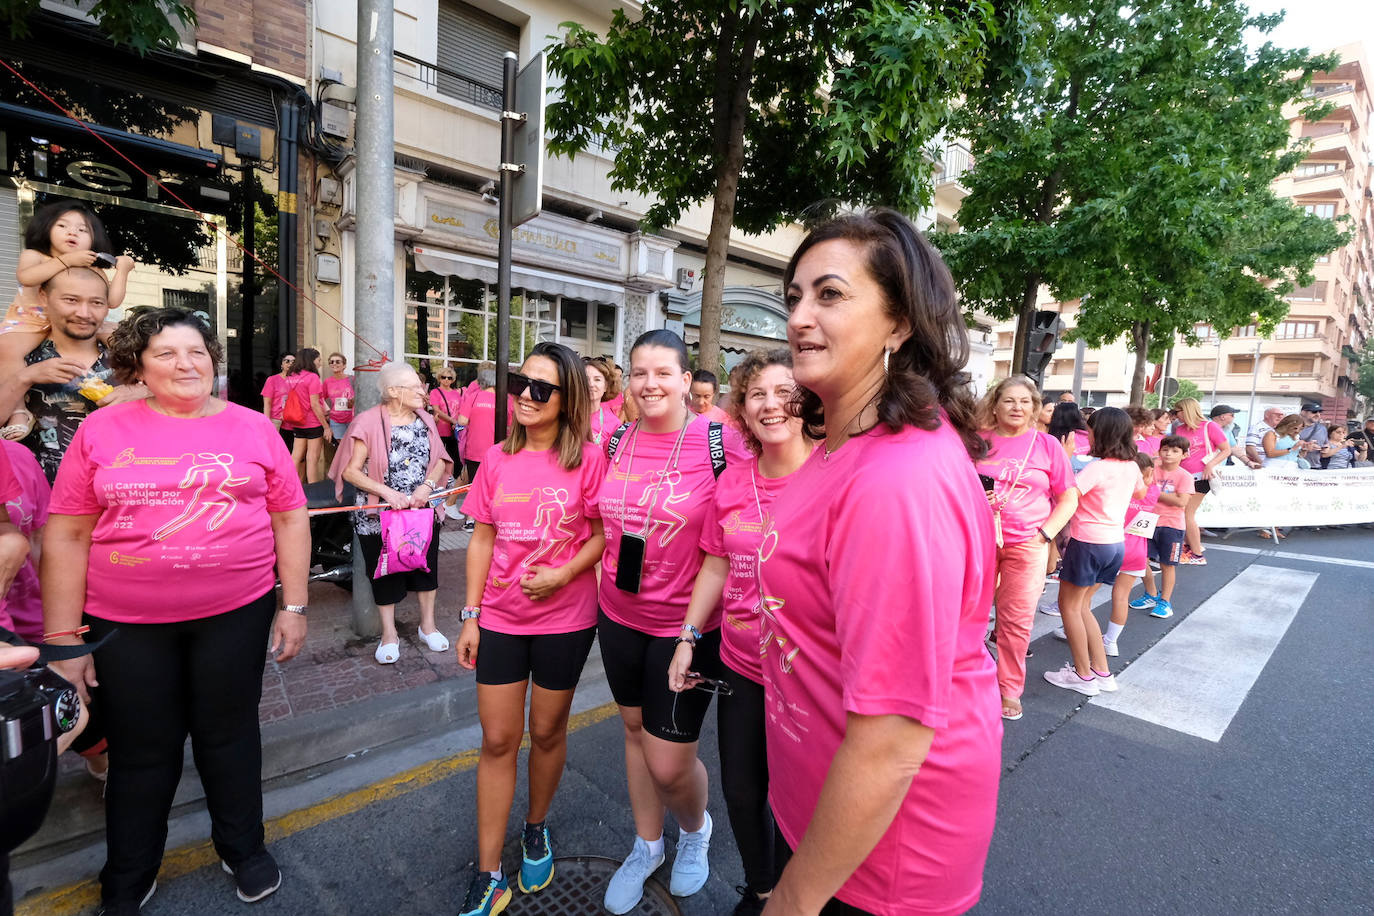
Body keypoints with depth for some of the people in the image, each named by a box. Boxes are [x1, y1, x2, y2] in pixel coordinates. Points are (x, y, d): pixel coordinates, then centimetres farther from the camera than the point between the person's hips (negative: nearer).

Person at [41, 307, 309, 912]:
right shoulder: (103, 430, -1)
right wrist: (63, 636, -2)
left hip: (236, 615, 0)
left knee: (229, 735, 15)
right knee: (141, 752, 14)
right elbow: (67, 535, 0)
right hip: (127, 626, 1)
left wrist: (294, 607, 0)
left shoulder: (253, 428, 0)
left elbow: (290, 520, 2)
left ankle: (244, 849, 39)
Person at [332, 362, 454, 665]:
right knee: (385, 571, 9)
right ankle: (389, 634, 26)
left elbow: (440, 461, 8)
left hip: (423, 510, 4)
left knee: (425, 565, 12)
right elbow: (350, 471, -14)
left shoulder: (425, 420, 3)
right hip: (380, 514, -4)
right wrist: (387, 492, -22)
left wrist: (427, 486, -11)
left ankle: (427, 625, 30)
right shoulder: (369, 422, -13)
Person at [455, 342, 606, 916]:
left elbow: (605, 533, -6)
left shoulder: (587, 460, -11)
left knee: (546, 733, 15)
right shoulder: (497, 460, 0)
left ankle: (536, 829, 44)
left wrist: (562, 574, -20)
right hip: (500, 617, 3)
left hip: (565, 619, -2)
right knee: (497, 741, 10)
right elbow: (483, 539, 5)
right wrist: (470, 616, 4)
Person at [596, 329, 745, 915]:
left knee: (669, 762, 2)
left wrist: (695, 627, -13)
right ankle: (646, 846, 45)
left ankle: (695, 828, 38)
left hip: (687, 625, -5)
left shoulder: (716, 441, -15)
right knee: (635, 730, 20)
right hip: (619, 614, 5)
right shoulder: (617, 442, 1)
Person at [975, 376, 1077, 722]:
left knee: (1017, 620, 4)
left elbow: (1069, 498, 6)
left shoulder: (1047, 445, 3)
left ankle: (1010, 689, 22)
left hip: (1026, 544, 0)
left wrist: (1046, 533, -5)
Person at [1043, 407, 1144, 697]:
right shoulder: (1131, 466, 5)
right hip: (1115, 543, 8)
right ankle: (1102, 672, 22)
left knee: (1069, 605, 7)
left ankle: (1083, 675, 14)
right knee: (1081, 605, 19)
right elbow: (1141, 492, 26)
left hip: (1089, 543, -8)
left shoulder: (1096, 468, -20)